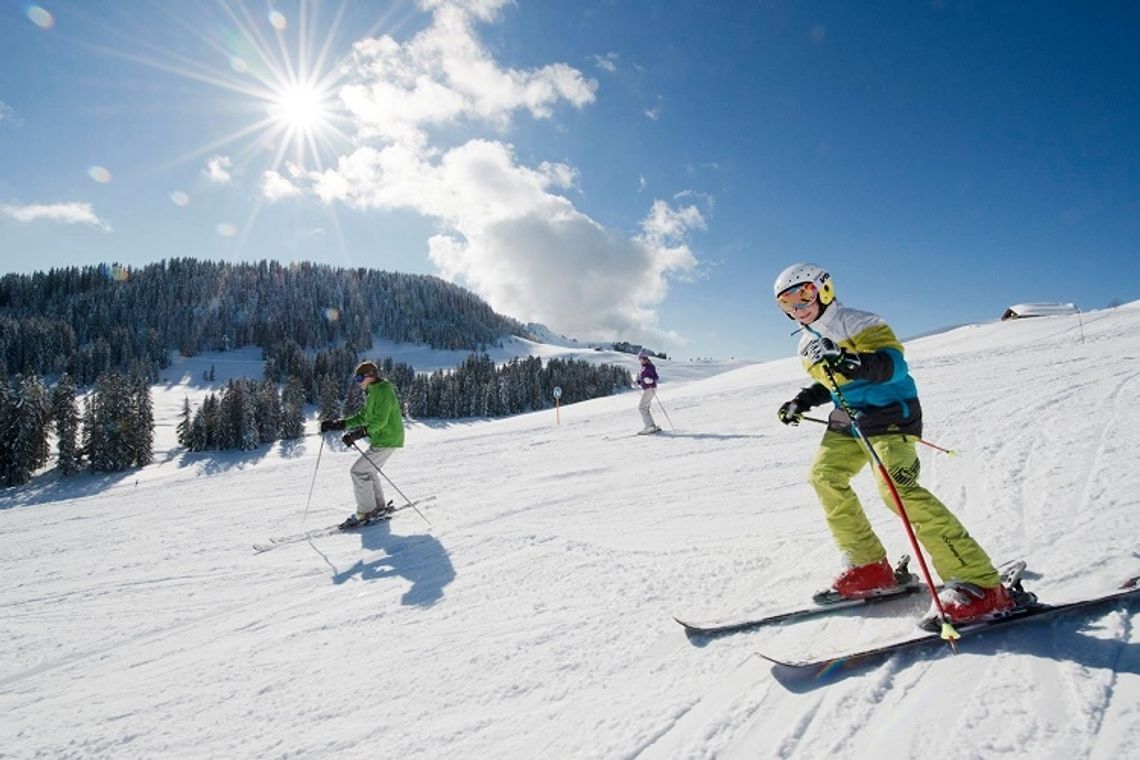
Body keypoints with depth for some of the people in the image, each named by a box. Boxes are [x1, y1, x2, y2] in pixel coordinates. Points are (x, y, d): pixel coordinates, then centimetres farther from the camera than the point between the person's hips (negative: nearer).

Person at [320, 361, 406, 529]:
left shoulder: (383, 391, -16)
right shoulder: (373, 393, 16)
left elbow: (379, 420, -26)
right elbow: (362, 417, 19)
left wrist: (358, 433, -34)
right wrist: (337, 424, 11)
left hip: (387, 440, -10)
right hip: (380, 439, 10)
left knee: (358, 471, -9)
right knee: (368, 471, 18)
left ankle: (366, 511, -1)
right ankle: (379, 507, 27)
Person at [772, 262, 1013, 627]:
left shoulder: (856, 322, -13)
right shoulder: (808, 345, 12)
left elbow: (895, 363, -24)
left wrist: (861, 365, -43)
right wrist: (801, 402, 12)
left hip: (890, 415, -9)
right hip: (848, 422, 9)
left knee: (899, 490, -24)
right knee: (824, 475, 3)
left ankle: (979, 584, -18)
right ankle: (869, 566, 11)